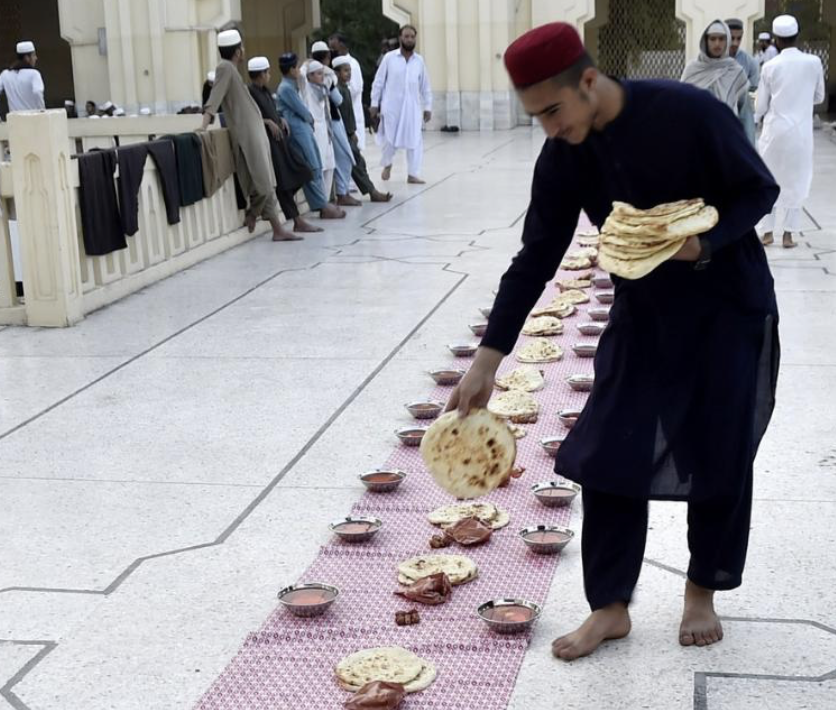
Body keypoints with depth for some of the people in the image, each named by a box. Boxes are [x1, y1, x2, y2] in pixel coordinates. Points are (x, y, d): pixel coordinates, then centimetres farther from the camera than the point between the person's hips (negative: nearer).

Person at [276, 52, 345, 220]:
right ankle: (323, 206, -6)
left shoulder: (291, 86, 16)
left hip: (305, 128, 10)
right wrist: (310, 119, 5)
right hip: (299, 131, -10)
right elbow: (301, 110, -13)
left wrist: (309, 120, 0)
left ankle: (322, 204, 11)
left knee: (315, 168, 9)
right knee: (312, 169, -8)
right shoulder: (286, 88, -14)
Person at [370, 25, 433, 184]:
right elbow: (378, 82, 2)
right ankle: (387, 164, 30)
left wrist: (428, 107, 7)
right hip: (391, 106, -2)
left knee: (415, 140, -2)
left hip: (412, 107, 2)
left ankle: (412, 174, 6)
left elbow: (425, 86, 10)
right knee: (390, 139, 1)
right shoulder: (389, 57, -2)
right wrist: (374, 104, -1)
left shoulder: (419, 60, 5)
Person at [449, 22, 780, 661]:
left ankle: (702, 592, 26)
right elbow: (536, 259, -7)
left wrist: (702, 242, -30)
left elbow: (760, 190, -11)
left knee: (721, 458, 5)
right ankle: (611, 607, 12)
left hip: (731, 310, -3)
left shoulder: (689, 112, -23)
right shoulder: (563, 158, -11)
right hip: (643, 314, 4)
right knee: (608, 457, -2)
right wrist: (488, 359, -11)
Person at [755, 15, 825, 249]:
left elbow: (761, 105, 0)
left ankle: (768, 232, 13)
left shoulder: (770, 66, -7)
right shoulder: (814, 62, -4)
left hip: (774, 130, 0)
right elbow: (819, 97, 8)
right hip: (801, 131, 1)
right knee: (796, 182, 9)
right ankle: (788, 234, 7)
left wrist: (758, 118, 21)